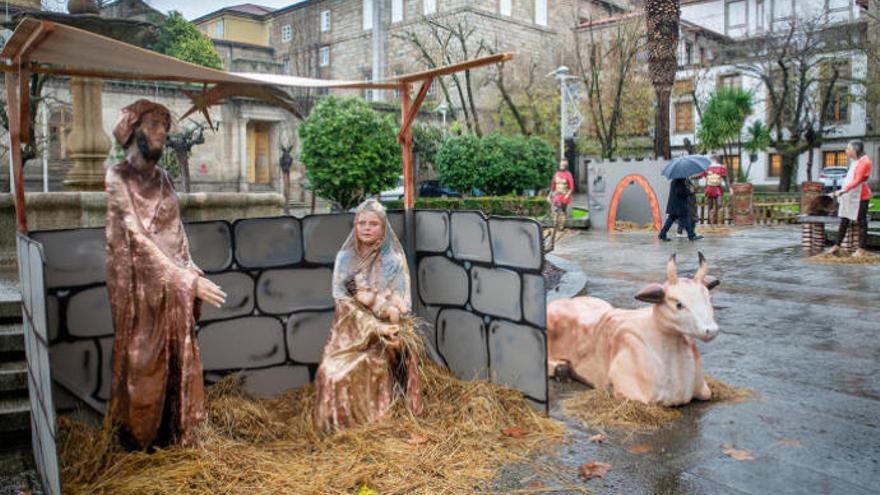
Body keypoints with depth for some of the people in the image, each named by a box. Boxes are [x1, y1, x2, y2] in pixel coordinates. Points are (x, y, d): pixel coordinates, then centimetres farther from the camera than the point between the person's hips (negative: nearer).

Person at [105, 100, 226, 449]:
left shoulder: (162, 178, 11)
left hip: (174, 285, 6)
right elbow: (137, 236, -18)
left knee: (177, 360, 11)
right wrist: (188, 280, -22)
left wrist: (190, 276, 3)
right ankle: (138, 440, 20)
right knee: (144, 361, 4)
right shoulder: (118, 177, -10)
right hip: (141, 285, -6)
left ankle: (174, 434, 24)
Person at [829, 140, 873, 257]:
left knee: (861, 222, -2)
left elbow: (857, 180, -22)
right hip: (850, 196, 9)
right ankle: (837, 245, 15)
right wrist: (841, 192, 16)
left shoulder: (864, 161, -13)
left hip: (860, 196, -9)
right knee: (844, 221, 10)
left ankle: (861, 249, 3)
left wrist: (843, 190, -30)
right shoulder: (856, 162, 16)